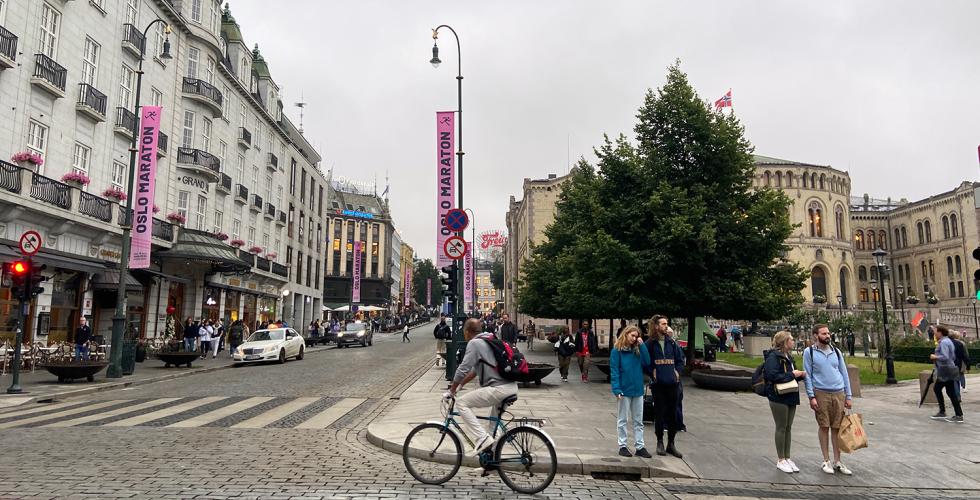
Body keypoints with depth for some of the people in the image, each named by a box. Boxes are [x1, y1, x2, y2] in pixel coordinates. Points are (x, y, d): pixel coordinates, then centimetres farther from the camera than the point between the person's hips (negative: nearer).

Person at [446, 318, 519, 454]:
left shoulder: (474, 343, -7)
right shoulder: (488, 340, 21)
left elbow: (463, 370, -11)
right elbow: (475, 369, 27)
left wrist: (451, 391, 1)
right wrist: (460, 385, 29)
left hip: (499, 389, -10)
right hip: (512, 387, 10)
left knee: (461, 403, -3)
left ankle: (483, 438, -8)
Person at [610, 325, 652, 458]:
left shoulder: (638, 350, 7)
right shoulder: (617, 351, -9)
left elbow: (647, 363, -6)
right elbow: (614, 371, -12)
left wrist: (641, 345, -8)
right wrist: (617, 390, -19)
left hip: (638, 389, 5)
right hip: (625, 390, -5)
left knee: (638, 421, 11)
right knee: (622, 420, 8)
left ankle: (640, 447, 19)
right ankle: (622, 446, 17)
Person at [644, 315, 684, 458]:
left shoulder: (671, 342, 7)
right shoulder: (650, 343, -4)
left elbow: (681, 359, 15)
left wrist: (677, 371, 3)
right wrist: (652, 373, -7)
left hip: (672, 383, 3)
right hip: (658, 383, -3)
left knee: (672, 413, 7)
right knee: (659, 413, 3)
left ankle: (671, 444, 18)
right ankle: (660, 442, 17)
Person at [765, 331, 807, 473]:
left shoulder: (788, 357, 15)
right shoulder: (773, 357, -15)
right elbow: (772, 376, -25)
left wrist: (801, 375, 5)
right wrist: (792, 374, -18)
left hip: (790, 397, 9)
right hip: (779, 398, -9)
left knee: (788, 428, 13)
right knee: (781, 428, 0)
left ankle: (787, 458, 22)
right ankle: (780, 460, 10)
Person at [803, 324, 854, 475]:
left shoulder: (836, 351, 11)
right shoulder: (809, 352, -1)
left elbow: (844, 373, 14)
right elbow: (807, 376, -2)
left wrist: (848, 396, 10)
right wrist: (811, 397, -8)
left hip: (839, 394, 3)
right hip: (821, 393, -3)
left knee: (837, 428, 6)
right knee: (823, 427, 2)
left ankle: (837, 461, 15)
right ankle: (826, 461, 12)